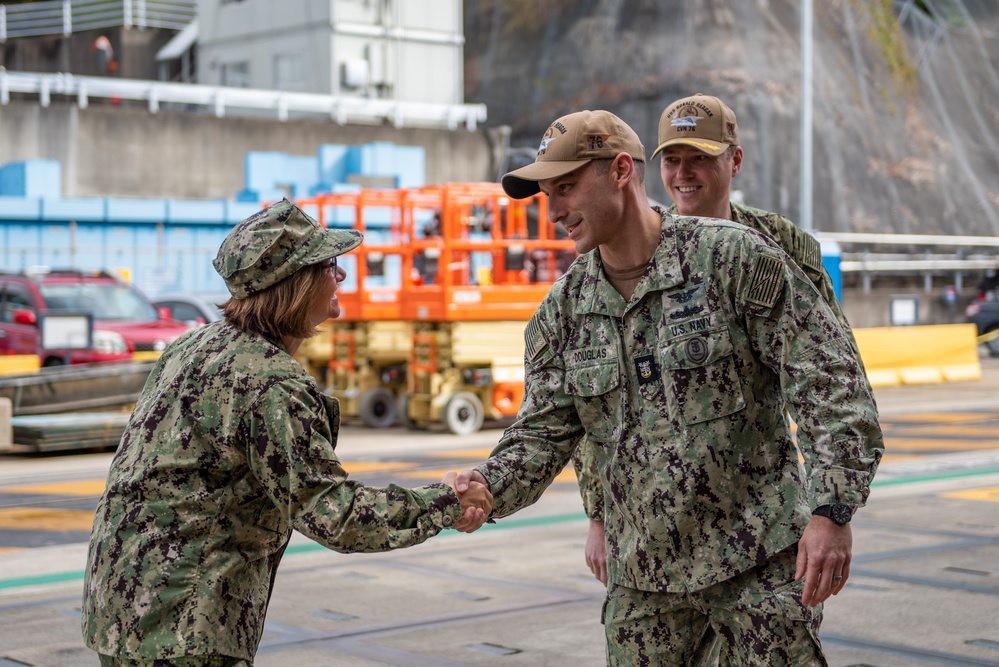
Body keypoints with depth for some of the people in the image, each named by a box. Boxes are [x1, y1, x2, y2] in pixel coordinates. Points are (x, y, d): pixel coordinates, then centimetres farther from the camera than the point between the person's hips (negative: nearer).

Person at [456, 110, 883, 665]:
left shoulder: (735, 258, -11)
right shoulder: (563, 311, 5)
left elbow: (829, 381, -12)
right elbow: (544, 431, 5)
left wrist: (832, 510, -20)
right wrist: (490, 487, -16)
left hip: (760, 561, -4)